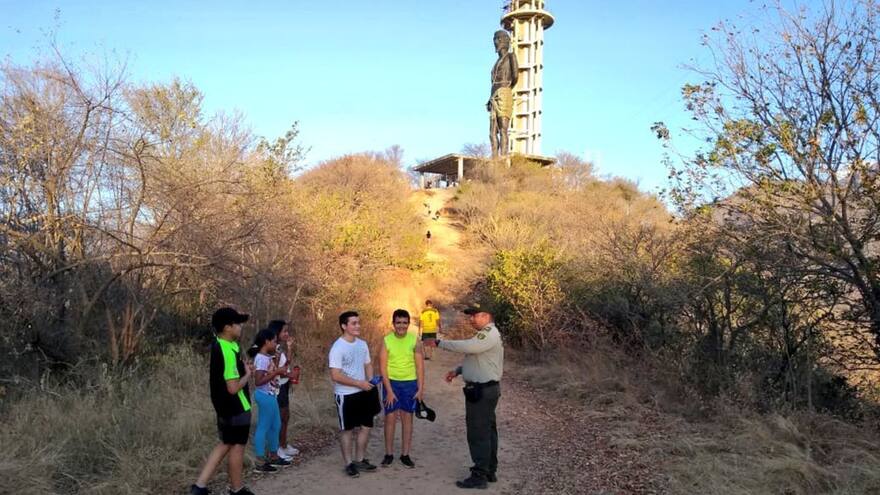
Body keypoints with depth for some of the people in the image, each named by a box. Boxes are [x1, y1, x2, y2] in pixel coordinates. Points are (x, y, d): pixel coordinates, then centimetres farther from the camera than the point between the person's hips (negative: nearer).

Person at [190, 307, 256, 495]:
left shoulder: (218, 344, 3)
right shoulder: (228, 352, -26)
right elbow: (233, 387, -27)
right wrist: (248, 374, -10)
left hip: (225, 407, 9)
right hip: (236, 408, -9)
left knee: (225, 444, 18)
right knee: (237, 446, 7)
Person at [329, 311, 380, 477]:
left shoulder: (362, 344, 3)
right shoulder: (338, 348, -19)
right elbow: (335, 376, -23)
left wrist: (370, 382, -2)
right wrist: (360, 383, -21)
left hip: (364, 393, 7)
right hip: (346, 395, -7)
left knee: (366, 426, 13)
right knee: (347, 429, 7)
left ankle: (360, 460, 29)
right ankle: (349, 463, 20)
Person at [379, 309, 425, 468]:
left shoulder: (414, 340, -6)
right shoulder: (386, 340, -8)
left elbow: (420, 365, -3)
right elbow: (383, 367, -8)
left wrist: (420, 389, -6)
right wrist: (389, 390, -13)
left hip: (410, 383, 1)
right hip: (391, 383, -1)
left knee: (407, 418, 7)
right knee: (390, 418, 3)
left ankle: (405, 454, 18)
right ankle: (389, 454, 17)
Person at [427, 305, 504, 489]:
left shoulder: (489, 334, -19)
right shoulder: (485, 334, 15)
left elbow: (466, 347, -31)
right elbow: (475, 358, 23)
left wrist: (439, 342, -24)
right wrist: (457, 371, 10)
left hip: (481, 391, -11)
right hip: (485, 390, 11)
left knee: (478, 433, -5)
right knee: (487, 431, 17)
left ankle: (479, 476, 2)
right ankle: (490, 471, 27)